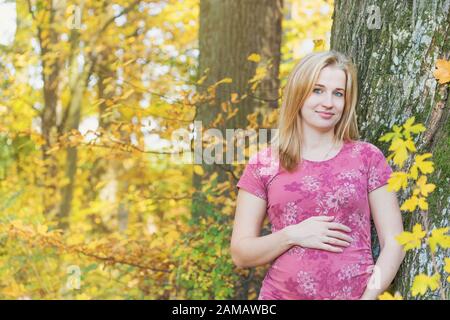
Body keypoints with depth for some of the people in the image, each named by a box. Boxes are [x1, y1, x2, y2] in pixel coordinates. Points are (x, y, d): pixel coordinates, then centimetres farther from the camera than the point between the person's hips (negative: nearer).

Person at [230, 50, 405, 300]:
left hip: (355, 294, 0)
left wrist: (369, 295, -13)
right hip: (281, 294, 0)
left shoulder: (368, 157, 0)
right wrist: (292, 235, -14)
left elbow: (394, 243, 0)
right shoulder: (263, 165, 0)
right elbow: (240, 254, 1)